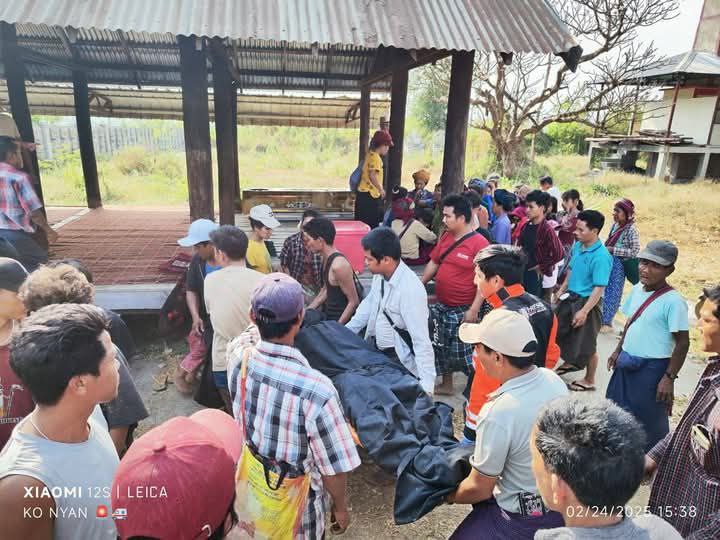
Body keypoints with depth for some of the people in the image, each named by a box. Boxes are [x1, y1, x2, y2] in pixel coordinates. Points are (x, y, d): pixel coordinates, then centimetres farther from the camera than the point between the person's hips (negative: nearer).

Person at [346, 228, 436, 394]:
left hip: (400, 360, -7)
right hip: (376, 350, 7)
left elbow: (421, 340, -30)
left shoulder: (411, 290, -31)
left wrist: (426, 385, -31)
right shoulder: (380, 274, -8)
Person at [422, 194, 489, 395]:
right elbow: (433, 263, 15)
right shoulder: (446, 237, 4)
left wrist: (474, 310, -21)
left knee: (464, 351, -2)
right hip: (441, 306, 7)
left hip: (463, 310, -7)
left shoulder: (479, 243, -18)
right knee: (442, 347, 16)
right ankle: (446, 384, 35)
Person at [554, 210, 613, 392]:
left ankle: (589, 381, 28)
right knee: (563, 333, 23)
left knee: (586, 344, 7)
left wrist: (584, 311, -26)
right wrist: (562, 289, 15)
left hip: (587, 302, -8)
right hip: (571, 297, 8)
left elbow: (599, 288, -25)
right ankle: (569, 363, 49)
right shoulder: (577, 246, -2)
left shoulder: (601, 256, -25)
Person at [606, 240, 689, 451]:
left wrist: (669, 378, -16)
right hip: (627, 363, 8)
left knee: (649, 420, 8)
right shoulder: (637, 289, 2)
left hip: (653, 368, -8)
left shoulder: (673, 301, -20)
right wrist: (618, 351, 18)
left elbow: (683, 343, -17)